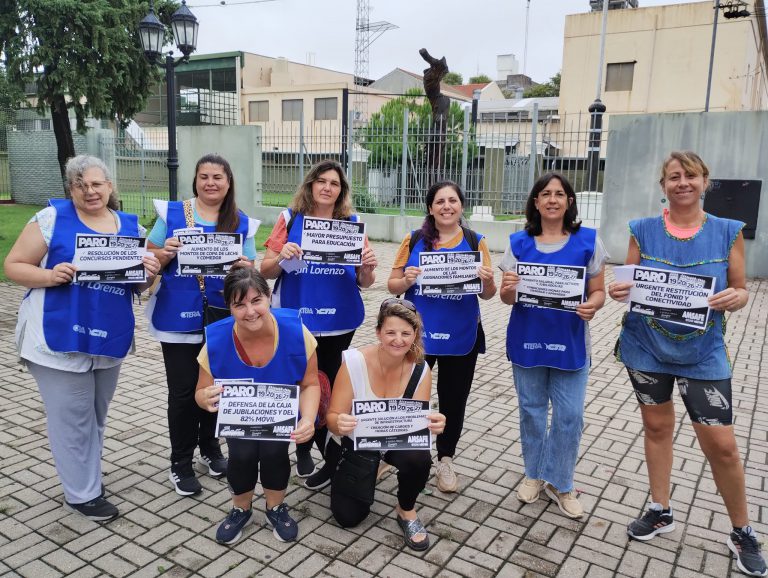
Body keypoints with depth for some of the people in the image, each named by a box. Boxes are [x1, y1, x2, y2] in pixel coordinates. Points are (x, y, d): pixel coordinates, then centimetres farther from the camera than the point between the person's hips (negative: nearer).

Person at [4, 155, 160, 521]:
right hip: (60, 337, -5)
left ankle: (85, 477, 38)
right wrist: (49, 275, -23)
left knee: (95, 415, 19)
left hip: (108, 338, 5)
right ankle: (82, 494, 20)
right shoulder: (52, 218, -6)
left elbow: (137, 286, 13)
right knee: (72, 418, 4)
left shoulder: (131, 227, 7)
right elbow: (13, 266, -4)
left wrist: (148, 274, -10)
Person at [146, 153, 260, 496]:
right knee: (183, 391, 2)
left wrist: (244, 267, -17)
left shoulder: (242, 224, 5)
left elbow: (251, 273, 6)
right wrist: (165, 253, -18)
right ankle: (180, 464, 20)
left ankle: (210, 449, 35)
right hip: (179, 318, -2)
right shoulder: (171, 213, 0)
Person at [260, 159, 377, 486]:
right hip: (294, 321, 0)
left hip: (337, 324, 1)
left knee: (328, 389, 5)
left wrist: (368, 269, -15)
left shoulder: (352, 224, 5)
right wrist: (281, 257, -18)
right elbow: (266, 271, 2)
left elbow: (364, 283, 7)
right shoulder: (290, 219, 2)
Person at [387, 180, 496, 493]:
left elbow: (487, 294, 3)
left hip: (460, 337, 1)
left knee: (453, 399, 12)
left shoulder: (475, 242, 1)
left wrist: (487, 281, -19)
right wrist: (406, 280, -18)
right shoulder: (414, 240, 0)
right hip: (417, 334, -1)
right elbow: (392, 285, 3)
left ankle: (445, 460, 31)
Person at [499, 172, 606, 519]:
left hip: (570, 341, -1)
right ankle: (534, 474, 32)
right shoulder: (519, 243, 1)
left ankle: (558, 482, 23)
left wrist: (592, 306, -20)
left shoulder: (588, 241, -1)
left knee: (569, 414, 2)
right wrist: (507, 289, -21)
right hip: (527, 339, 1)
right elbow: (507, 298, 3)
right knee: (531, 410, 12)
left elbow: (598, 291, 3)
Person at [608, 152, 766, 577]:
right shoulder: (642, 230, -2)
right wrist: (619, 292, -19)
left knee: (721, 445, 1)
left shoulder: (728, 232, -3)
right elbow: (630, 285, 3)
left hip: (703, 353, -1)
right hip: (646, 347, 1)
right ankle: (661, 510, 32)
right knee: (657, 427, 14)